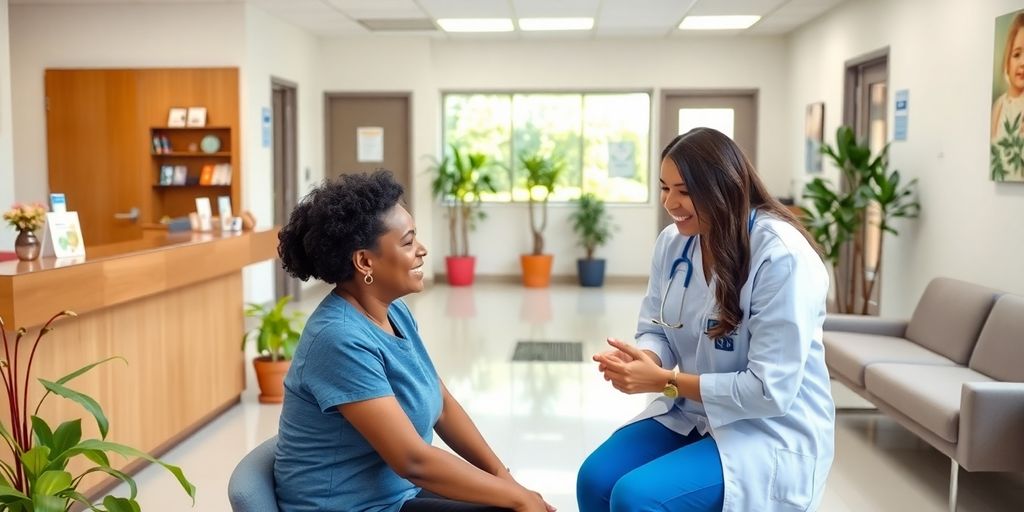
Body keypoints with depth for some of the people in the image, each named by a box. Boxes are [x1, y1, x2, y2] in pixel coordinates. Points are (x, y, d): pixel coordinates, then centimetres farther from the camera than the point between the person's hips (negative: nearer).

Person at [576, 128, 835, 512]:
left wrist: (664, 381, -25)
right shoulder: (673, 241, -2)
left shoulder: (782, 256, -24)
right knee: (595, 479, -11)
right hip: (690, 414, 7)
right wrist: (640, 359, -20)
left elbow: (770, 390, -25)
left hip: (772, 434, -6)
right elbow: (656, 330, 5)